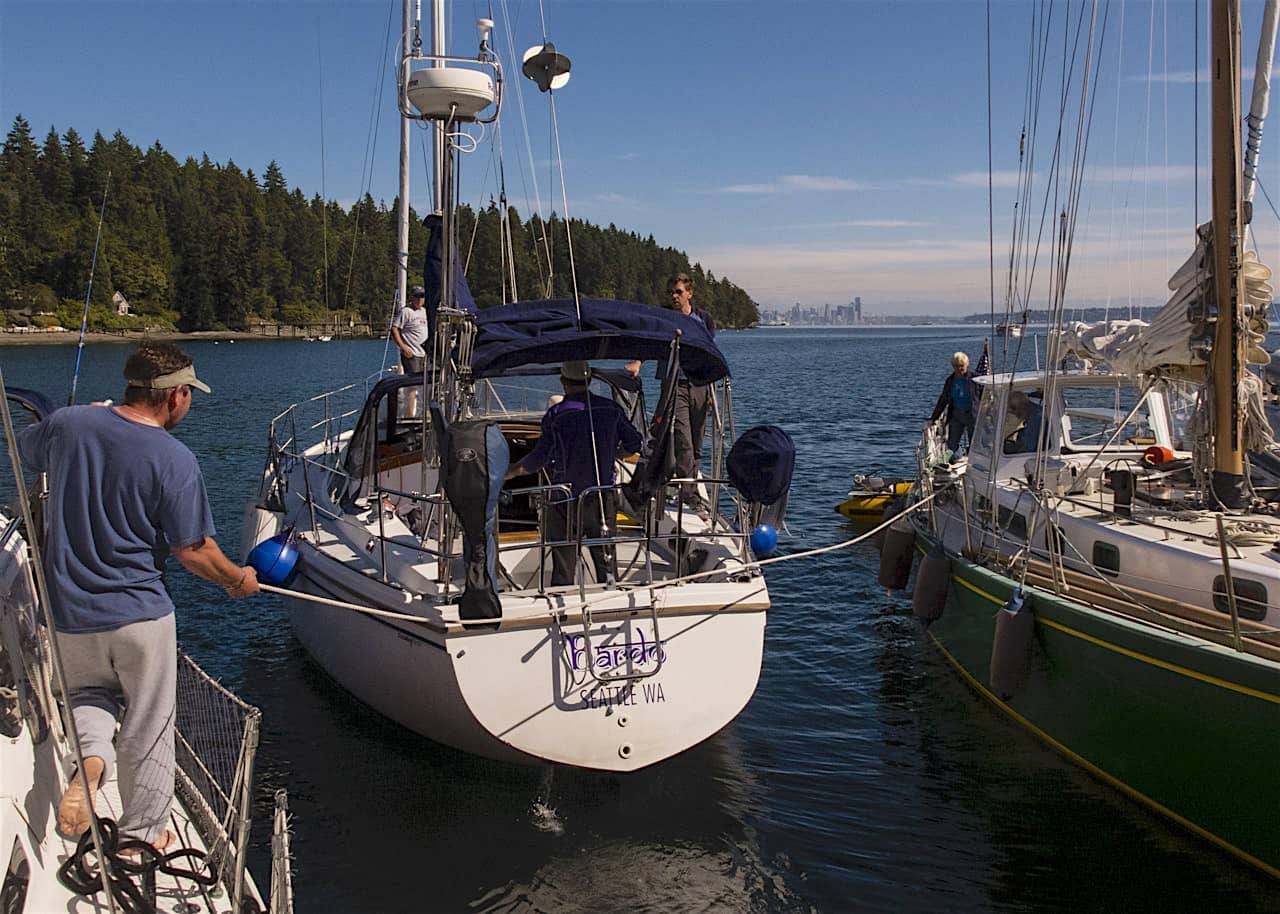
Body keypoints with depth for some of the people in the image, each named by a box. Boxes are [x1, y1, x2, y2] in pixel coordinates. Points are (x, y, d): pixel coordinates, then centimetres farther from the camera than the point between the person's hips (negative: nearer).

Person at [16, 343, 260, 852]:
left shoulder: (69, 424, -6)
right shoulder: (175, 461, -17)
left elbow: (23, 449, 18)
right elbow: (193, 551, -13)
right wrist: (238, 579, 6)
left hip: (67, 613, 4)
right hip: (138, 613, -4)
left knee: (89, 693, 28)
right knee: (147, 726, 14)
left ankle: (91, 758, -2)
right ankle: (141, 833, 26)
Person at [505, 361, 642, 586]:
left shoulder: (557, 414, -10)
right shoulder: (611, 409, 1)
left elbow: (540, 457, -12)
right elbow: (634, 443, 7)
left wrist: (511, 471, 2)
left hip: (567, 498, -3)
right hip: (603, 497, 3)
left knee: (564, 558, 3)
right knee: (605, 556, 12)